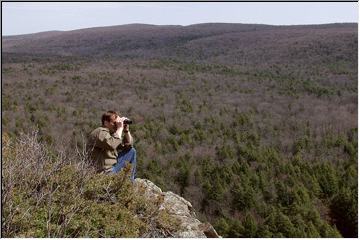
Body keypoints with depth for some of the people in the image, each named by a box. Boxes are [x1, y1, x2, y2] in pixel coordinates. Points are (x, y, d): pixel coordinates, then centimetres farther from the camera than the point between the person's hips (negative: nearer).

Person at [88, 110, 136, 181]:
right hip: (106, 170, -10)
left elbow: (128, 145, 12)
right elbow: (112, 145, -39)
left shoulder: (112, 132, 8)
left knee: (132, 151, 15)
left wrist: (126, 130, -3)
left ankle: (132, 181, 19)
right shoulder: (100, 132, -19)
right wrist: (120, 128, -27)